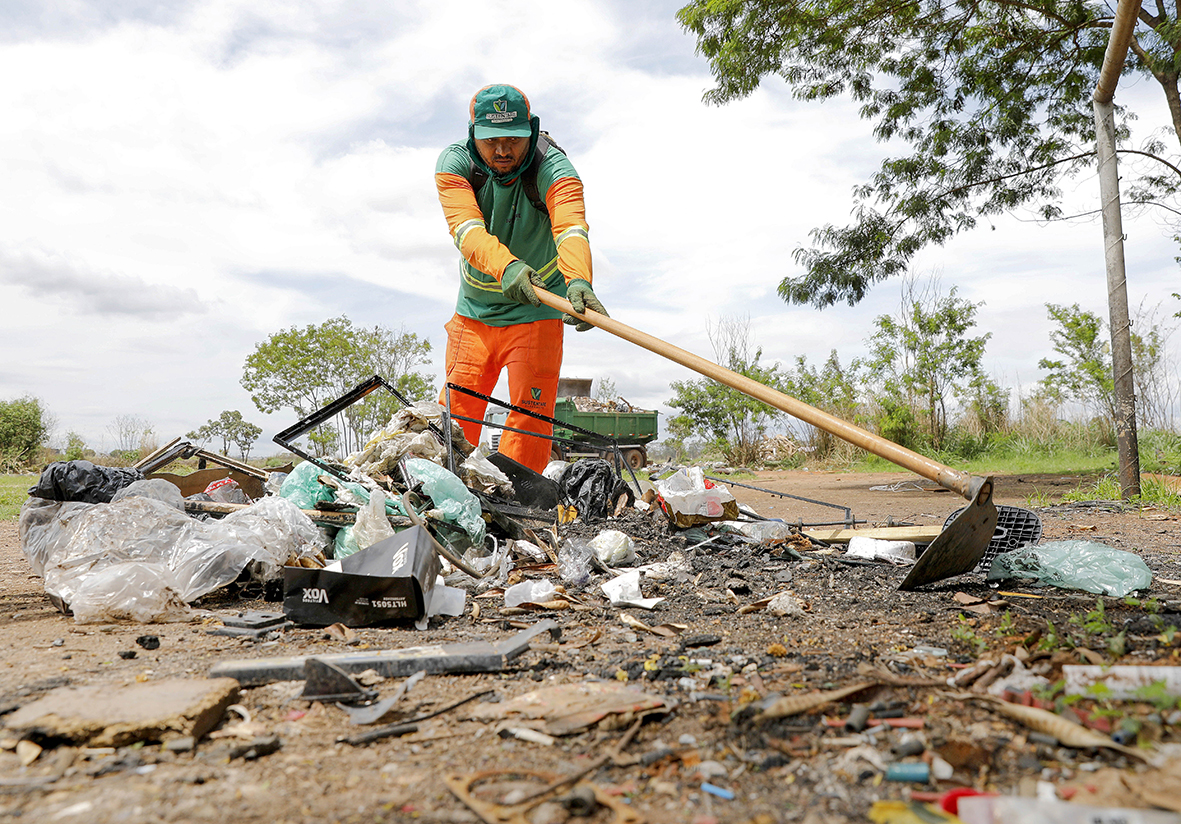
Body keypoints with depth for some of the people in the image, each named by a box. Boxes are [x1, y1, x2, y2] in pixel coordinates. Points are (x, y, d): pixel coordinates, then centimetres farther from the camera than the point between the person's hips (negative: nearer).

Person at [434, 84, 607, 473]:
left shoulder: (552, 167, -21)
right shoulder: (454, 163, -15)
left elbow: (570, 226, -40)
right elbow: (467, 228, -33)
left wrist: (578, 280, -62)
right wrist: (506, 266, -54)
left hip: (536, 313, -2)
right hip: (474, 310, 2)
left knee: (531, 415, -7)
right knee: (456, 411, 3)